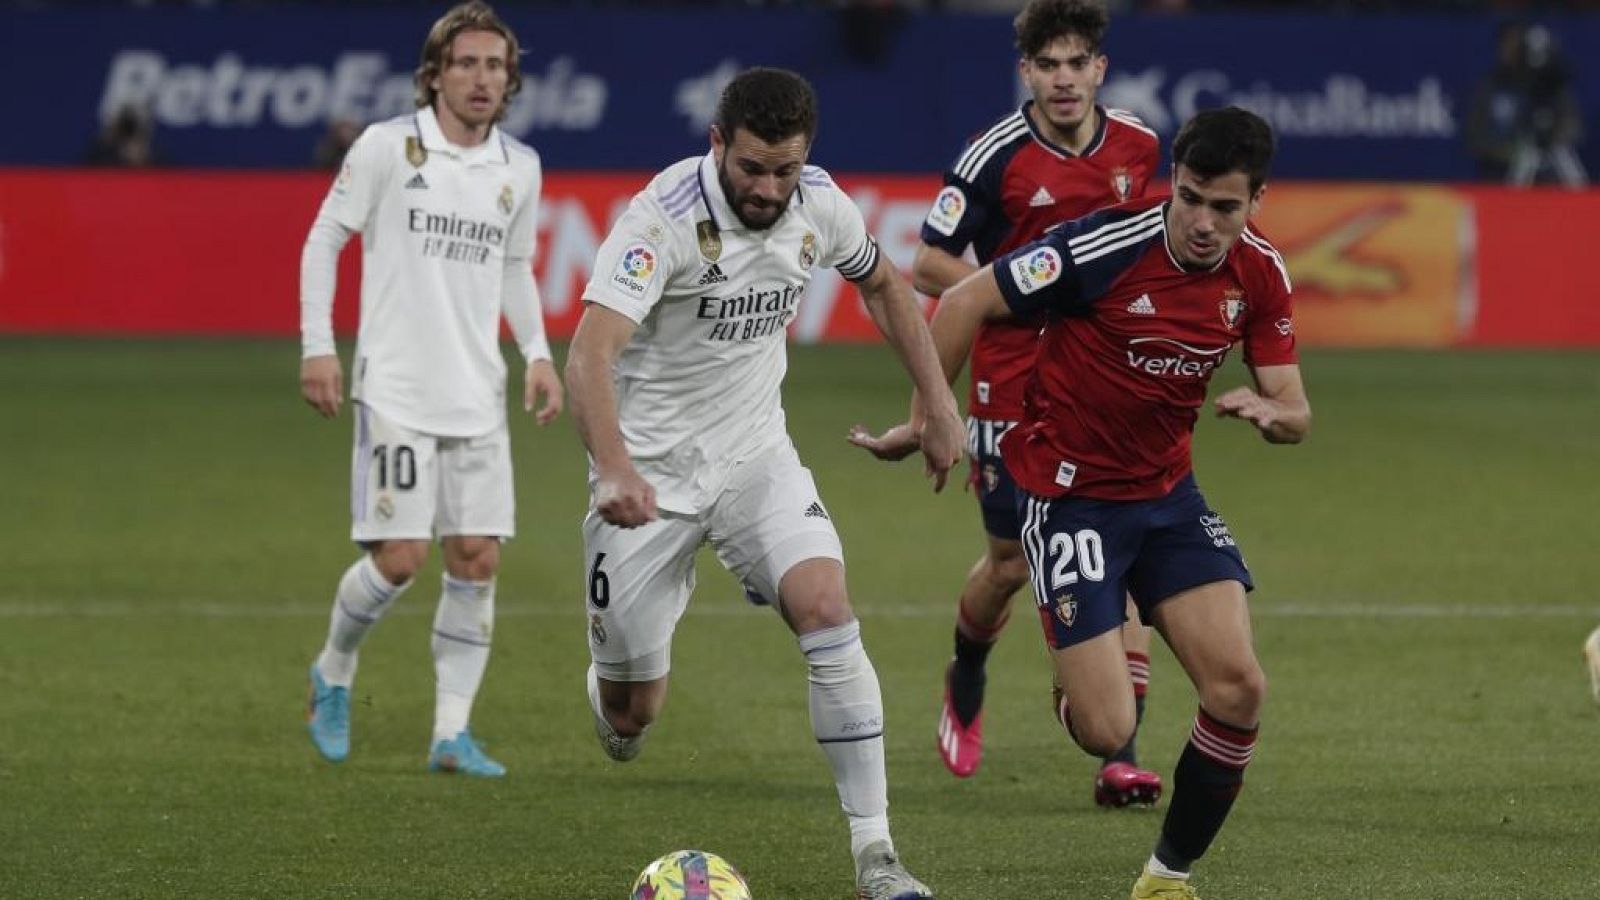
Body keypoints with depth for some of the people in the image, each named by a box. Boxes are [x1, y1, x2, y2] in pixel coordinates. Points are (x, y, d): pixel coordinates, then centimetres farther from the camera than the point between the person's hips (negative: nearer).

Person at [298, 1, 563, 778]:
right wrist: (317, 347, -7)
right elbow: (324, 238, 0)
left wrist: (537, 353, 8)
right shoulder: (388, 147, -6)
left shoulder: (519, 168, 8)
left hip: (478, 396, 5)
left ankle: (452, 731, 4)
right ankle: (333, 676, 18)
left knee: (477, 557, -2)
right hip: (395, 387, -5)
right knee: (400, 555, -10)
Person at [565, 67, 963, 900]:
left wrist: (938, 404, 13)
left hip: (756, 456, 4)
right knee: (630, 715, 3)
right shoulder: (665, 218, -25)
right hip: (650, 471, -3)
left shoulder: (818, 206, -7)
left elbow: (881, 286, 16)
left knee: (827, 613, -22)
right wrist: (613, 471, -52)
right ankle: (615, 691, 45)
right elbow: (591, 349, -36)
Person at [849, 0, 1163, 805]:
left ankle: (1120, 757, -10)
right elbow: (928, 267, -9)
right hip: (1014, 388, -3)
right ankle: (966, 685, 40)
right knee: (1010, 564, 6)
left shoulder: (1138, 148, 3)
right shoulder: (997, 157, -12)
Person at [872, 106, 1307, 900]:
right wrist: (929, 421, -8)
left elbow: (1296, 413, 0)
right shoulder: (1109, 245, -22)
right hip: (1069, 496, -5)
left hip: (1167, 491, 5)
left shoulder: (1259, 274, -5)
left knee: (1238, 687, -12)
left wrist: (1268, 411, -24)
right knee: (1105, 731, -12)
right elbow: (966, 302, -14)